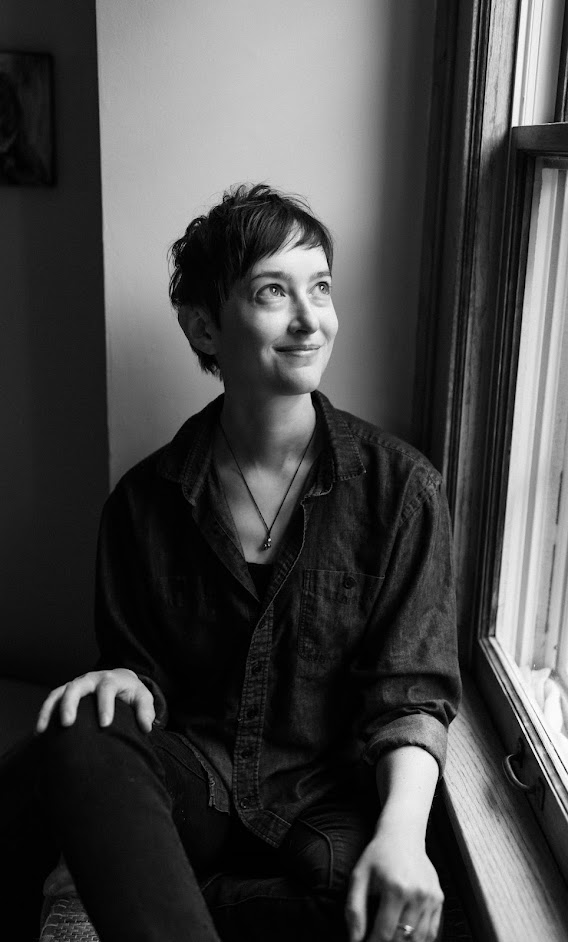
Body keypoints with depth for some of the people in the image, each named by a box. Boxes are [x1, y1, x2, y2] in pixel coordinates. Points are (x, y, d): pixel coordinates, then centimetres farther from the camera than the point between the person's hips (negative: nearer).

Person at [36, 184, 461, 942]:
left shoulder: (400, 487, -5)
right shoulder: (146, 500, 1)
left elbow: (411, 689, -7)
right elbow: (145, 662, 10)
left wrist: (401, 829, -25)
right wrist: (128, 680, -15)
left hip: (334, 794, 0)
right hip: (196, 777, 1)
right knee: (81, 738, -29)